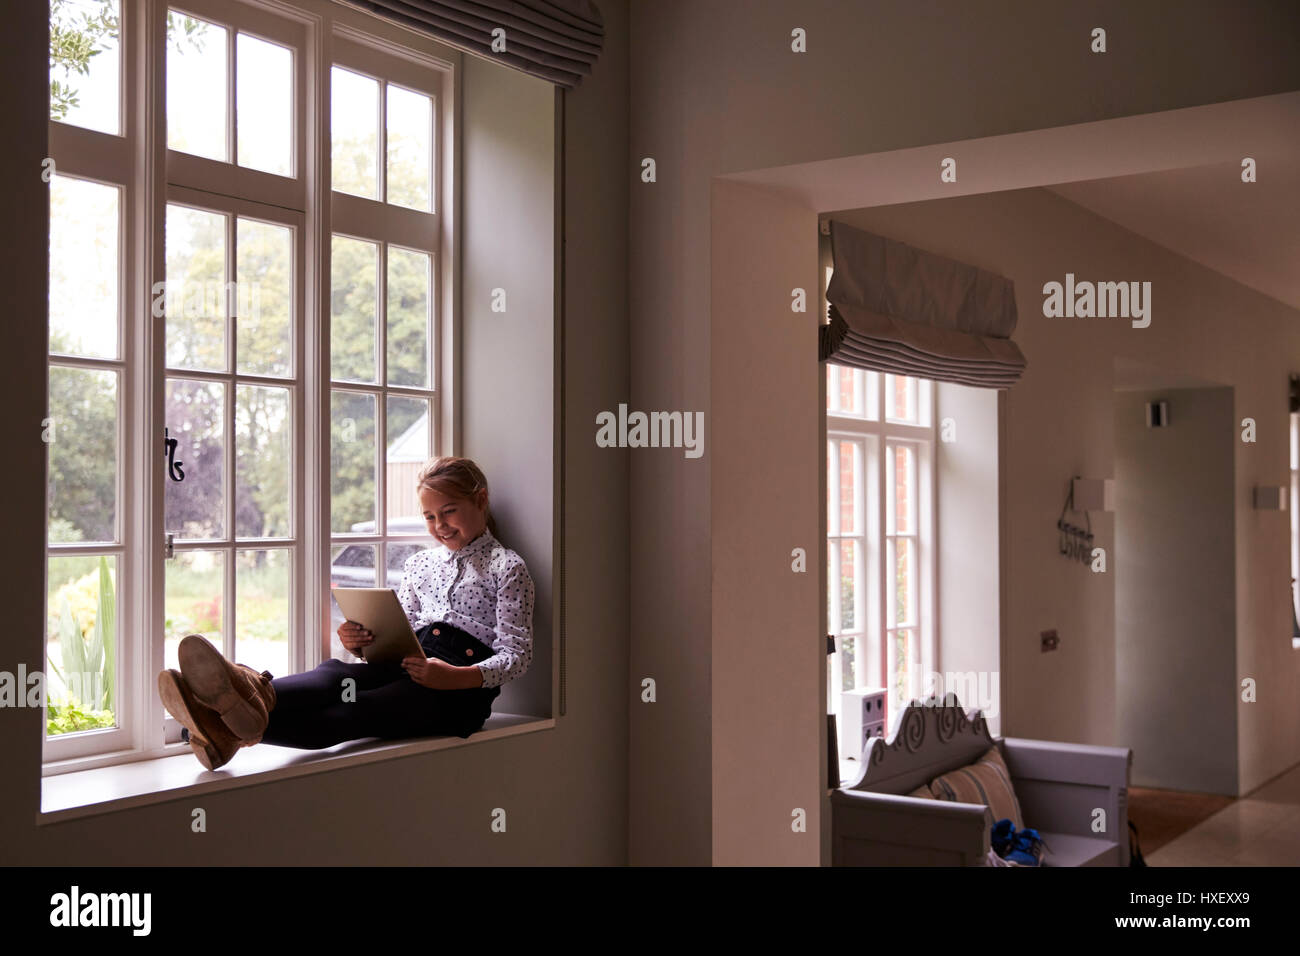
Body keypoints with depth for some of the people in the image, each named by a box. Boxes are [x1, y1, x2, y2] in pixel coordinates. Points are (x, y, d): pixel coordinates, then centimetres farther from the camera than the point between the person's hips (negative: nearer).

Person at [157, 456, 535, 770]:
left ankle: (237, 727, -61)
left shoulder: (507, 567, 7)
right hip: (408, 665, 6)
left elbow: (517, 655, -3)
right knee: (334, 675, -29)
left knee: (357, 710, -33)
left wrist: (455, 677, -21)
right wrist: (361, 641, -1)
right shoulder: (419, 564, 27)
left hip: (460, 686, -6)